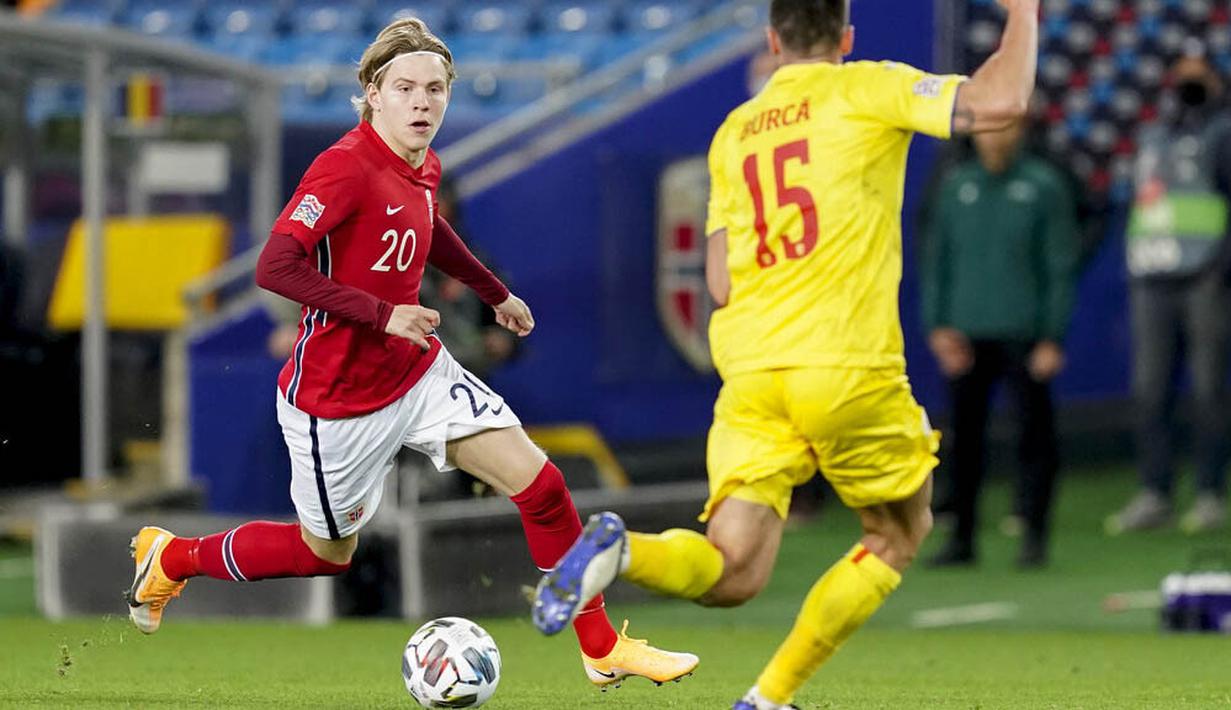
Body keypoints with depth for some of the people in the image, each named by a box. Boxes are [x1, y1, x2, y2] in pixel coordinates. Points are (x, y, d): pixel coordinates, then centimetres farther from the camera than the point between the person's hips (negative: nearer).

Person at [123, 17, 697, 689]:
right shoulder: (347, 166, -24)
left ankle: (602, 650, 6)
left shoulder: (424, 167, 1)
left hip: (419, 373, 7)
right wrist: (384, 316, -32)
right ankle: (172, 557, 37)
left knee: (538, 482, -7)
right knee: (327, 553, 13)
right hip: (337, 399, -6)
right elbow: (276, 266, -32)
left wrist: (494, 291, 33)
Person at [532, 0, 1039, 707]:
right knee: (901, 534, 18)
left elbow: (720, 280, 17)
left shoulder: (733, 132, 17)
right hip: (849, 367, -4)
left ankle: (620, 550, -31)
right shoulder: (868, 89, 1)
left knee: (731, 574, 0)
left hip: (750, 370, 4)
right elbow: (998, 102, -10)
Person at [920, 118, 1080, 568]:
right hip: (965, 336, 3)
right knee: (965, 436, 4)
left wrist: (1052, 337, -6)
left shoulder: (1043, 185, 1)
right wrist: (938, 325, 0)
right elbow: (936, 260, 11)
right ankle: (961, 536, 12)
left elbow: (1061, 267, 0)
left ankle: (1034, 535, 2)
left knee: (1035, 433, -4)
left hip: (1023, 334, -3)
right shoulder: (955, 186, 10)